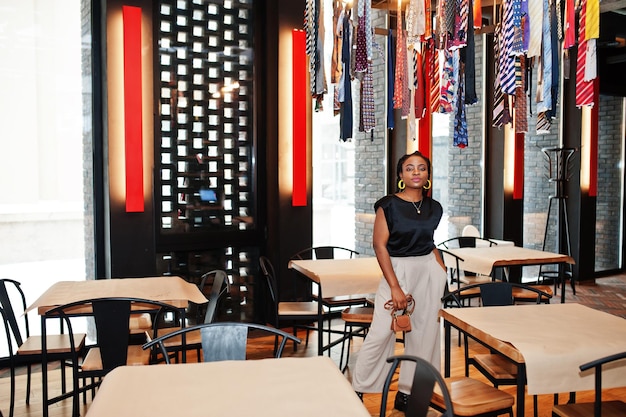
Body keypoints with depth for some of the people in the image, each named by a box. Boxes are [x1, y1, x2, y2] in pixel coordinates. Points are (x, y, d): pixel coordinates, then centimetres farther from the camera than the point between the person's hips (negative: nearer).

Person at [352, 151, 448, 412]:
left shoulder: (434, 208, 7)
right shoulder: (388, 205, -9)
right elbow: (379, 245, -12)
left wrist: (442, 270, 6)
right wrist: (395, 287, -16)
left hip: (429, 271, 5)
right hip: (397, 270, -5)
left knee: (424, 332, 7)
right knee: (381, 332, -8)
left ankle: (408, 393, 20)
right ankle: (358, 391, 8)